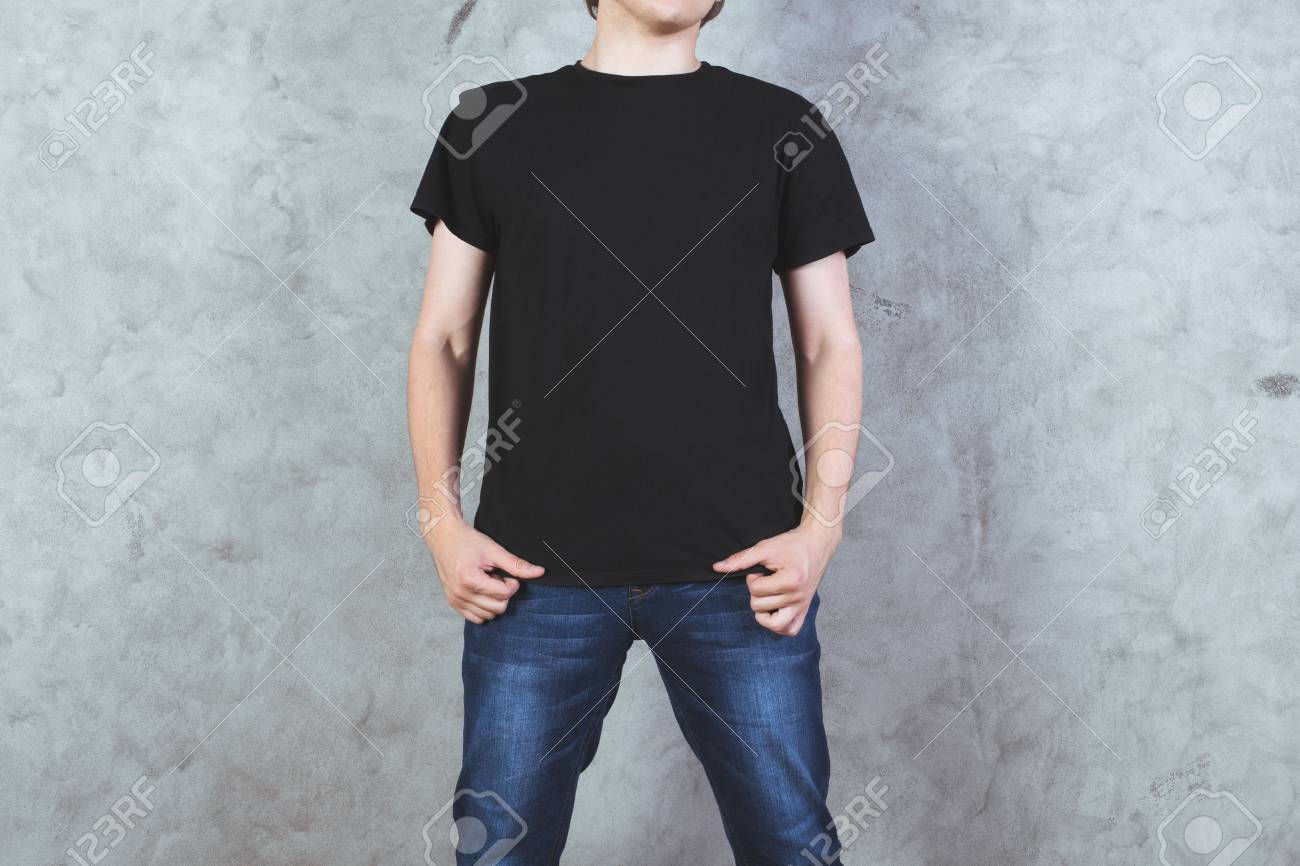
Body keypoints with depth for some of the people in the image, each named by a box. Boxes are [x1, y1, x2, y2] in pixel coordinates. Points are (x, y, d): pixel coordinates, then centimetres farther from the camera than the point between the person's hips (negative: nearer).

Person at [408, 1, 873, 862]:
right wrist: (442, 519, -1)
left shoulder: (786, 130, 8)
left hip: (738, 570, 0)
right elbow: (444, 340, 10)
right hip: (538, 568, 1)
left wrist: (822, 524, -5)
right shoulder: (493, 124, 9)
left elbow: (830, 344, 7)